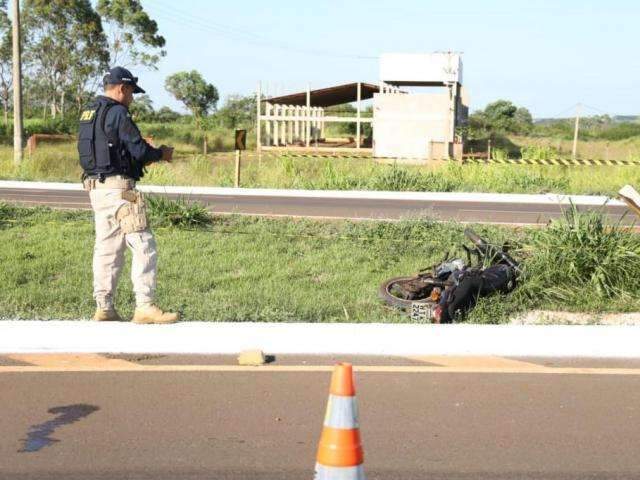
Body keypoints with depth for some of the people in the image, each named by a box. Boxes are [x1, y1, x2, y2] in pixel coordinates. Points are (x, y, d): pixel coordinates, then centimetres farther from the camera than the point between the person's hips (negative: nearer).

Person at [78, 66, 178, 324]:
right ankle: (144, 307, -8)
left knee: (107, 249, 11)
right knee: (143, 246, -6)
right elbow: (139, 150, -15)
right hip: (118, 188, -9)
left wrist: (146, 155, 19)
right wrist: (161, 153, 5)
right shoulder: (117, 113, -12)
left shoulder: (88, 113, 16)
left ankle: (104, 308, 13)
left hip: (96, 187, 9)